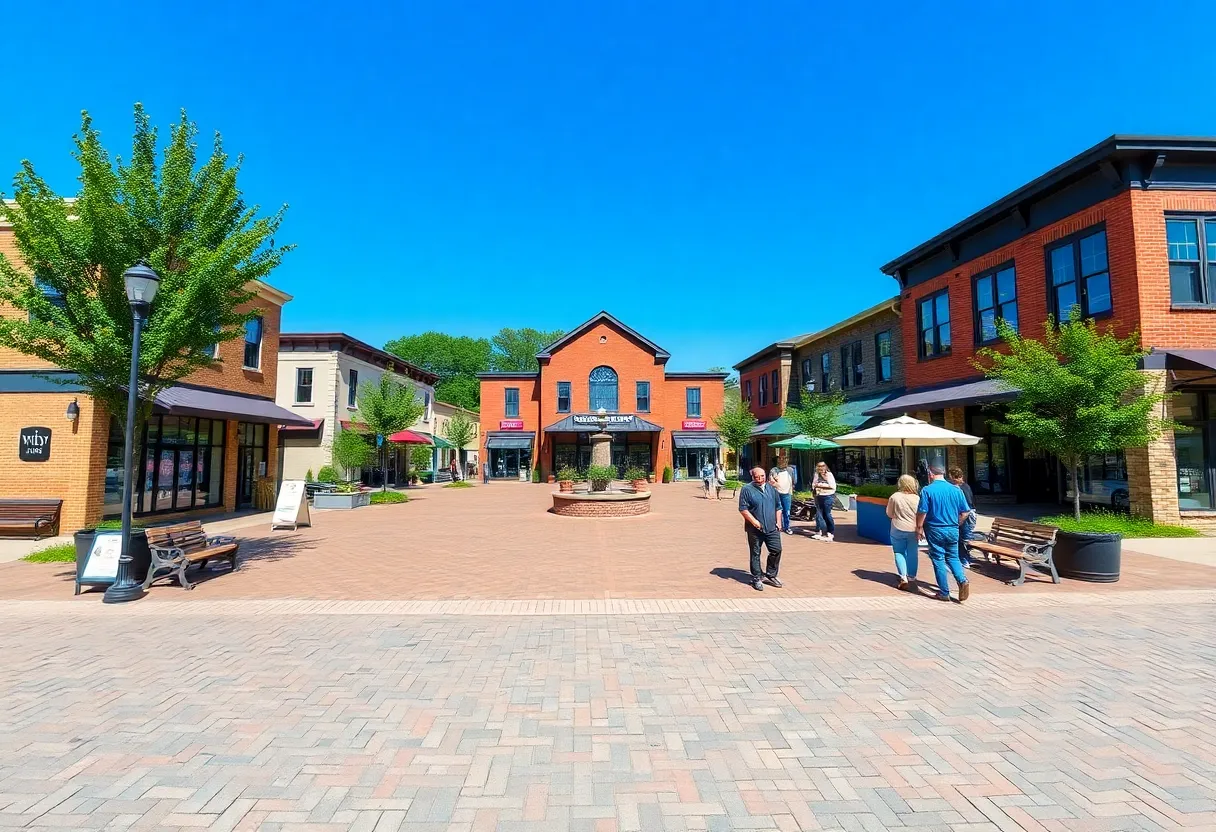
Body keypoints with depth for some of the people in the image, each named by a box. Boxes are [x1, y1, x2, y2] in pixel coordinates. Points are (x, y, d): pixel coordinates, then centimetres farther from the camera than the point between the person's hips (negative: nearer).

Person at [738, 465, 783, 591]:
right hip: (755, 529, -5)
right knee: (755, 554, 4)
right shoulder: (747, 489, -6)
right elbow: (743, 509, -11)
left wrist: (778, 521, 11)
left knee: (776, 550, 6)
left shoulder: (771, 488, 12)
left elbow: (778, 506, 19)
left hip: (772, 528, 5)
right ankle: (757, 578, 17)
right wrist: (754, 521, -17)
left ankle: (770, 576, 24)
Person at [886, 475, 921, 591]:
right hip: (913, 530, 2)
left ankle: (903, 578, -3)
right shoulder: (917, 498, -8)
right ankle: (911, 578, 20)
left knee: (899, 553, 8)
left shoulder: (894, 497, -12)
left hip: (898, 530, -2)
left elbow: (889, 514, -2)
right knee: (912, 554, 14)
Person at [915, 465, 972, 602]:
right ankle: (962, 580, -4)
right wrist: (956, 524, 18)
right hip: (952, 530, 4)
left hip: (935, 530, -4)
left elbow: (922, 512, -15)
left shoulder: (927, 490, -12)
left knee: (938, 560, 5)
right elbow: (965, 512, 4)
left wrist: (919, 528, -1)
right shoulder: (956, 490, 0)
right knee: (953, 557, 19)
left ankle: (944, 593, 10)